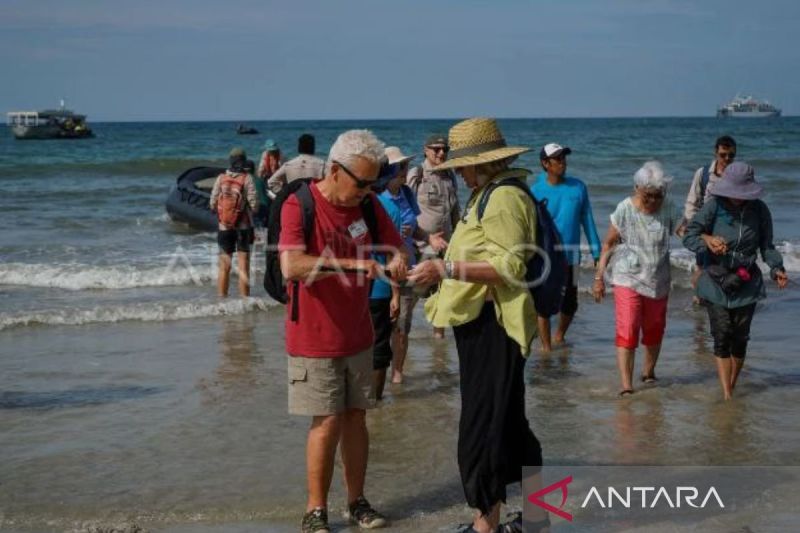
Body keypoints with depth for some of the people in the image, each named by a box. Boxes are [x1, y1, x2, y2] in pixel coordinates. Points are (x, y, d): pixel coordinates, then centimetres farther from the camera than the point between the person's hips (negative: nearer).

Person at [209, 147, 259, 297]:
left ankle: (222, 298, 15)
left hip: (224, 227, 3)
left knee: (224, 267, 11)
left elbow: (212, 204, -2)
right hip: (243, 227, -3)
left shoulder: (221, 178, -2)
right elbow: (254, 204, -14)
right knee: (243, 267, 2)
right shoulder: (247, 179, -10)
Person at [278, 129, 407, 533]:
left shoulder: (368, 205, 2)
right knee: (327, 424, -3)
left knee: (355, 417, 11)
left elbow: (395, 246, 12)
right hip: (314, 340, -5)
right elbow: (291, 267, -30)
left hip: (358, 337, 6)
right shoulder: (299, 206, -17)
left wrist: (396, 261, -12)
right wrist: (350, 264, -36)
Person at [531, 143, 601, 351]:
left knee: (570, 304, 13)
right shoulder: (536, 191, -7)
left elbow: (587, 220, 7)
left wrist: (596, 252, 6)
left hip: (571, 256, 3)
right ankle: (546, 347, 13)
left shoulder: (578, 187, 1)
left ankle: (559, 337, 37)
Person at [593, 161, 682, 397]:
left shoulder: (668, 208, -4)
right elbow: (609, 243, -5)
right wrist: (599, 276, -6)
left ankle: (648, 373, 37)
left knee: (654, 331, 16)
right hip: (627, 279, -3)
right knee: (627, 332, -12)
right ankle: (626, 386, -13)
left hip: (658, 281, 3)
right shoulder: (625, 209, -11)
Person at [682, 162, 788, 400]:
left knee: (740, 338, 6)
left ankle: (732, 387, 25)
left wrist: (777, 269, -8)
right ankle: (726, 395, -7)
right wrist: (707, 242, -27)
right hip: (717, 281, -2)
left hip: (747, 283, 2)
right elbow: (689, 236, -8)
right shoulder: (714, 206, -8)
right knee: (722, 337, -8)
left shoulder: (759, 210, -1)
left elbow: (766, 246, 8)